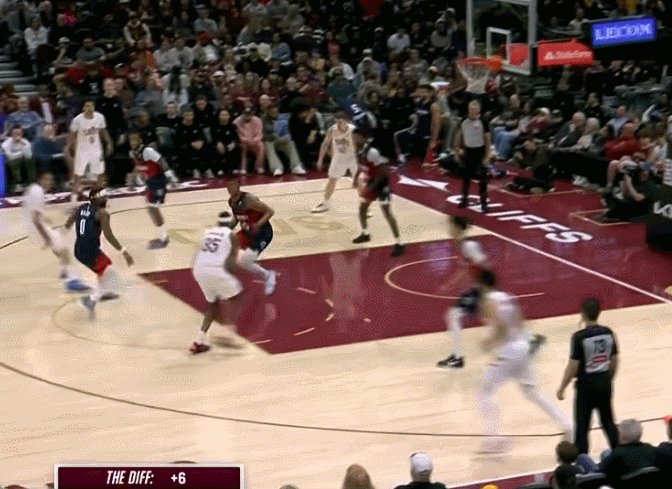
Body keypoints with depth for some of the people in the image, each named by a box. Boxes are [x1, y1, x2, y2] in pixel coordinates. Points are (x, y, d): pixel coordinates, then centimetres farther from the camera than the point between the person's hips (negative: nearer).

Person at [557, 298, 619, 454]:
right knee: (609, 422, 18)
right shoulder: (608, 333, -2)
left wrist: (562, 388, -4)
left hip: (586, 384, -5)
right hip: (604, 383, 5)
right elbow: (614, 362, 7)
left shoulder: (579, 337, -17)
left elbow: (573, 366, -15)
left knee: (581, 427, 4)